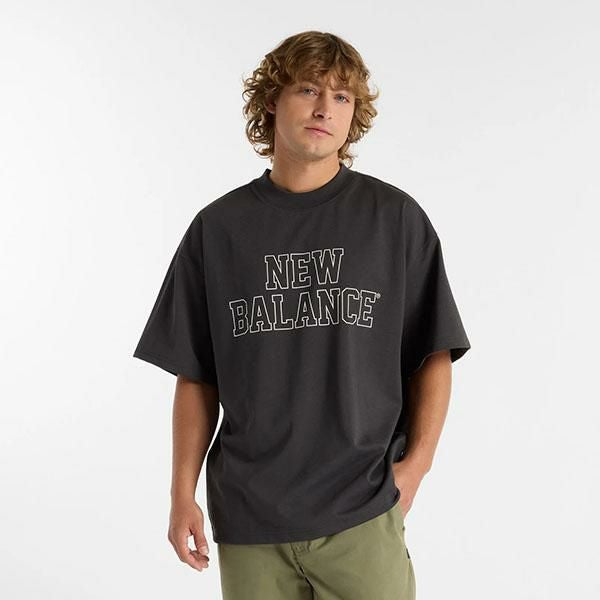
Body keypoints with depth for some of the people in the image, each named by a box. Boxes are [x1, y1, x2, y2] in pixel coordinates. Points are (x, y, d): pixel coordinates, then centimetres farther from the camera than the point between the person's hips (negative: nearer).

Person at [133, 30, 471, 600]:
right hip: (246, 517, 1)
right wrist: (183, 493, 4)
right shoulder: (218, 227, 4)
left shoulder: (396, 218, 1)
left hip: (362, 514, -1)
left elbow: (433, 356, 4)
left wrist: (416, 462, -8)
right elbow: (196, 377, 7)